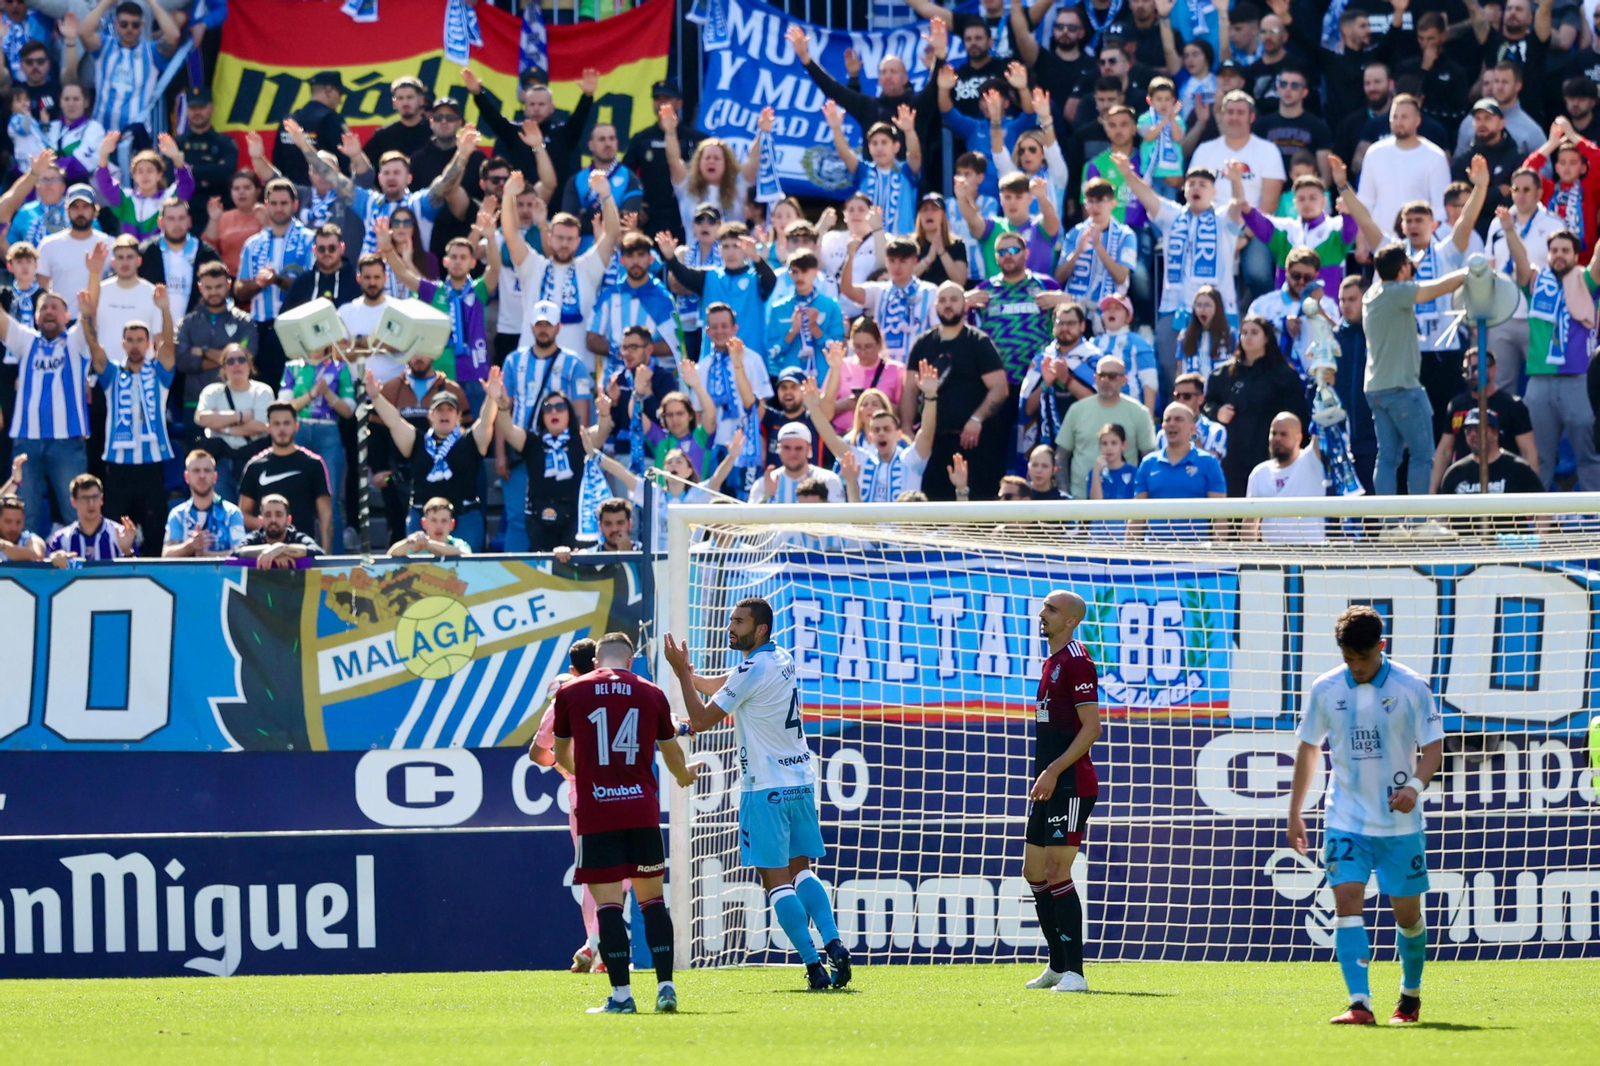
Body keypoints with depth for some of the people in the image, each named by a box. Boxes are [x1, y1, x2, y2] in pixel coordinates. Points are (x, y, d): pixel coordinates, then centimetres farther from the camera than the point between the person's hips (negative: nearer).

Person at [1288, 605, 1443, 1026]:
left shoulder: (1411, 687, -7)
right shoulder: (1325, 690, 0)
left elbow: (1434, 747, -5)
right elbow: (1308, 748, 12)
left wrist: (1415, 785, -25)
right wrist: (1294, 813, 13)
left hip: (1399, 821, -1)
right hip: (1345, 819, 1)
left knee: (1407, 911, 5)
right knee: (1346, 901, -15)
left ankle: (1411, 994, 30)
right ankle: (1360, 1004, -21)